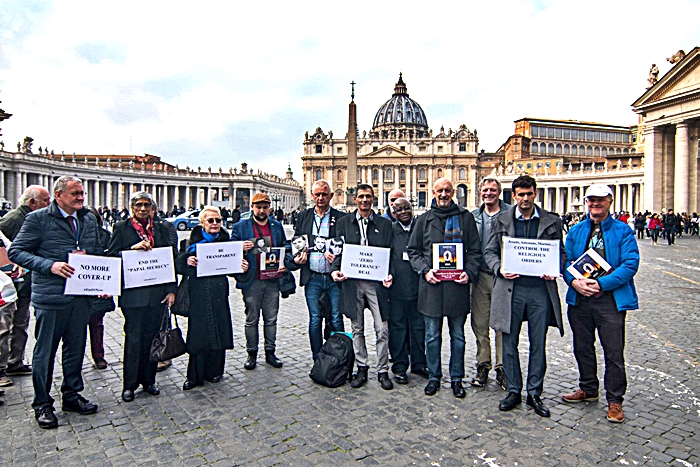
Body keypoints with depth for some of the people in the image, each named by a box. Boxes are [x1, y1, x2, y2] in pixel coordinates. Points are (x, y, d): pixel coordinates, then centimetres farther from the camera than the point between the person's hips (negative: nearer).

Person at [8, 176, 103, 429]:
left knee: (75, 347, 15)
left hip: (81, 294, 5)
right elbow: (15, 251, -8)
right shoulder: (38, 218, -6)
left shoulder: (89, 219, 10)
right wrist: (50, 265, -21)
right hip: (50, 296, -5)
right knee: (45, 351, 7)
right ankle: (42, 404, 24)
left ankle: (71, 395, 32)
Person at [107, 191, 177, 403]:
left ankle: (149, 380, 22)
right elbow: (111, 256, -3)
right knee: (133, 338, 2)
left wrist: (172, 289, 3)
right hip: (133, 292, -3)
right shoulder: (121, 228, 3)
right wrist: (133, 248, -19)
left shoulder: (161, 229, 11)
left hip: (157, 291, 3)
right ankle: (129, 384, 15)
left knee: (152, 336, 9)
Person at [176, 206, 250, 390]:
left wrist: (242, 267, -12)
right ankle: (195, 375, 13)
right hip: (198, 291, -2)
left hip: (218, 292, 2)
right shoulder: (194, 240, 2)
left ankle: (214, 371, 22)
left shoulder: (225, 240, 7)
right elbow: (180, 264, -3)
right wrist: (187, 261, -24)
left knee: (218, 330, 7)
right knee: (198, 331, 2)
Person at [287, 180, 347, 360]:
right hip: (312, 278, 2)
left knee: (336, 320, 4)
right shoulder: (303, 216, 10)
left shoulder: (341, 217, 1)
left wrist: (336, 256, -17)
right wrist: (296, 260, -4)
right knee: (315, 320, 9)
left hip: (334, 277, -2)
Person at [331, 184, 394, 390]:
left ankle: (383, 371, 15)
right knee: (357, 329, 11)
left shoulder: (385, 224, 7)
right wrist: (335, 270, -9)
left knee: (382, 330, 0)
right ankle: (361, 368, 24)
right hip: (352, 282, 1)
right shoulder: (344, 222, 9)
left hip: (376, 282, -1)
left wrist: (389, 275, -10)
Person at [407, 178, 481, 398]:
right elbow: (413, 250, 8)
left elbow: (475, 250, 6)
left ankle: (456, 378, 24)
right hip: (431, 284, 1)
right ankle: (434, 376, 23)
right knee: (432, 335, 8)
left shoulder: (465, 217, 6)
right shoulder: (424, 220, 9)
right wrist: (425, 270, -7)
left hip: (457, 284, 0)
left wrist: (469, 272, -10)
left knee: (457, 335, 10)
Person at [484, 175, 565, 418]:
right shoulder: (501, 221, 6)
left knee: (538, 344, 8)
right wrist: (500, 269, -12)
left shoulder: (551, 222, 7)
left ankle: (534, 393, 22)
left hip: (541, 289, 1)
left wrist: (554, 270, -8)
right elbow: (489, 251, 7)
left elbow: (561, 252, 12)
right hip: (511, 289, 0)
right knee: (509, 343, 6)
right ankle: (513, 391, 21)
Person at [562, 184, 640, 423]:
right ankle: (588, 389, 35)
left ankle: (615, 400, 18)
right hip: (579, 298, 4)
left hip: (611, 299, -4)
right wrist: (574, 281, -14)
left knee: (614, 352, 1)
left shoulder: (623, 231, -2)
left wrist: (602, 284, -19)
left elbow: (630, 264, -10)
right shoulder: (576, 231, 9)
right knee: (582, 347, 16)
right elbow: (566, 260, 6)